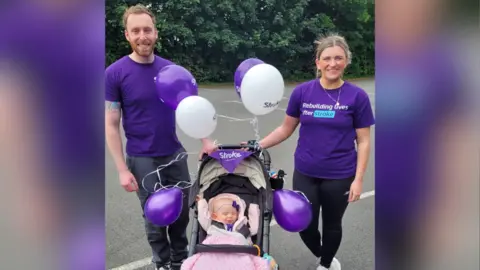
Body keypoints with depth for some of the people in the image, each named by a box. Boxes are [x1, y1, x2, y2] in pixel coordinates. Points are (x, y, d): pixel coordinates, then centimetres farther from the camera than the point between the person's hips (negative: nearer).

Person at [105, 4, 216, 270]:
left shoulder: (170, 69, 0)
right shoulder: (115, 73, -10)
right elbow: (111, 126, -9)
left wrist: (205, 140, -5)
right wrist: (122, 170, -12)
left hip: (175, 154, 3)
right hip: (142, 160, -3)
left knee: (182, 212, 14)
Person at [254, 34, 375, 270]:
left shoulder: (357, 96, -9)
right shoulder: (302, 92, -5)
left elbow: (363, 141, -5)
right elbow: (286, 129, 4)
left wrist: (358, 179, -9)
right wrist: (257, 146, -4)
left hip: (339, 176, -1)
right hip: (305, 174, 1)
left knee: (332, 225, 17)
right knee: (305, 226, 8)